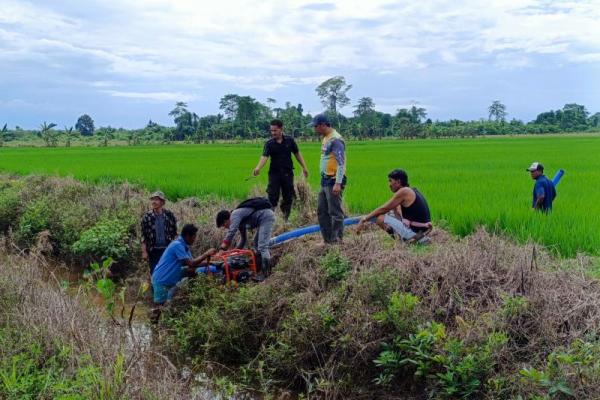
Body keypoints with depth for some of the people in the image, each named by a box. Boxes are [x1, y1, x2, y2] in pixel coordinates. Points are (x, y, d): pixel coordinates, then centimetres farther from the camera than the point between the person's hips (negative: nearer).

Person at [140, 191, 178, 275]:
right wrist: (144, 251, -5)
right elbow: (143, 236, 0)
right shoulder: (147, 217, -1)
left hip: (167, 249, 0)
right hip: (153, 251, 0)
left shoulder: (169, 215, 0)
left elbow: (174, 234, 5)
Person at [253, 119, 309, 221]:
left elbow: (297, 154, 9)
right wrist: (258, 168, -39)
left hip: (288, 173, 2)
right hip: (274, 173, -2)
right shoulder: (269, 143, -6)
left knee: (288, 197, 8)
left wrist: (304, 167, 8)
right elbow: (264, 156, -21)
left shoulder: (289, 140, -1)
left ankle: (286, 219, 20)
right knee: (272, 197, -5)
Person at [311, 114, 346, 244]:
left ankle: (337, 241, 3)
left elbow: (341, 163, -20)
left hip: (333, 181, -10)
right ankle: (328, 239, 23)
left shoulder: (335, 139, -15)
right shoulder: (325, 138, 14)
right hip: (325, 180, 10)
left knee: (335, 212, -4)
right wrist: (323, 178, 18)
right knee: (322, 211, 14)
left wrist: (338, 183, -25)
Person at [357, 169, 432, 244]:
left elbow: (384, 209, -7)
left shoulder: (404, 192, -12)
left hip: (413, 231, -10)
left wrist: (364, 219, 0)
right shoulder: (412, 191, 15)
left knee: (380, 218, -8)